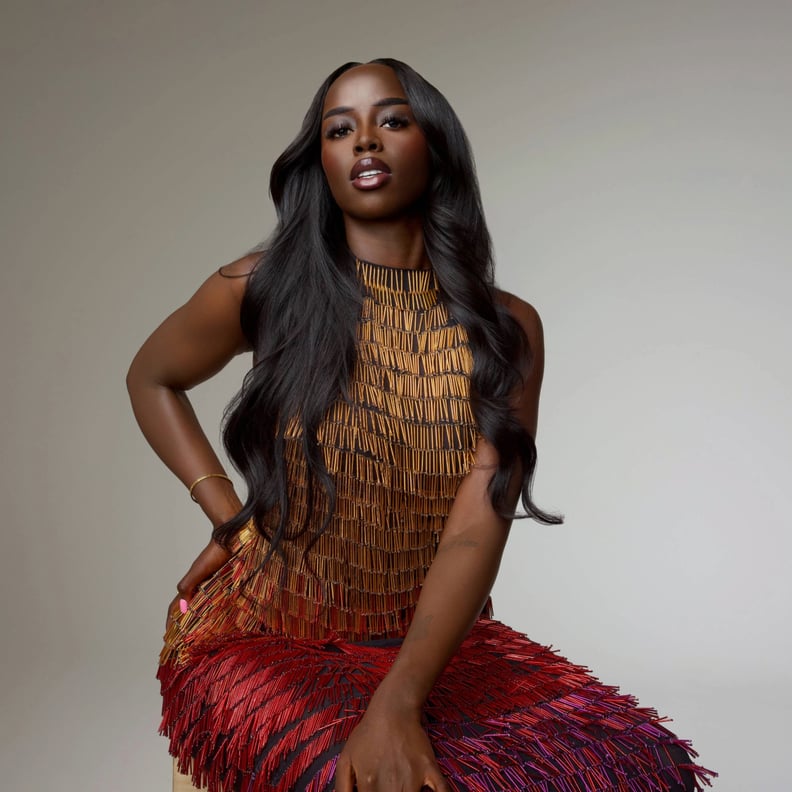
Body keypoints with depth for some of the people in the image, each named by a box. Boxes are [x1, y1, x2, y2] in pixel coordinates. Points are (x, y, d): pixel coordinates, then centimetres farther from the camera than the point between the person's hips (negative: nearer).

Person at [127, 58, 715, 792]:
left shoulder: (507, 327, -3)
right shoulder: (264, 289, -6)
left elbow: (478, 526, -14)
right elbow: (149, 380, 12)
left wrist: (397, 704, -28)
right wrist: (228, 517, -1)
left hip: (428, 641, 3)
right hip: (262, 641, -2)